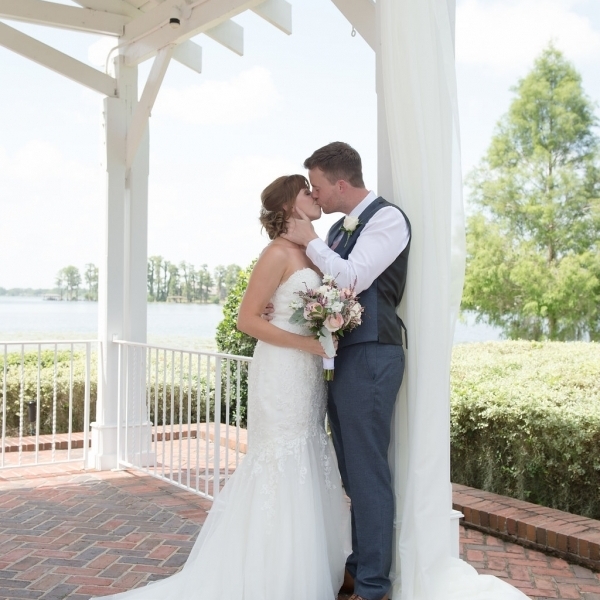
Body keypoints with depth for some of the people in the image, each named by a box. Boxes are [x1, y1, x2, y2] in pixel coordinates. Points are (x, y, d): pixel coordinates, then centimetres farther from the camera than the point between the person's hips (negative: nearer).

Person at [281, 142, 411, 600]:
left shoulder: (387, 218, -9)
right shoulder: (342, 228, 16)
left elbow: (352, 280, -18)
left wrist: (309, 241, -7)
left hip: (369, 357, -9)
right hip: (340, 356, 9)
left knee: (367, 471, -5)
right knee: (351, 470, 15)